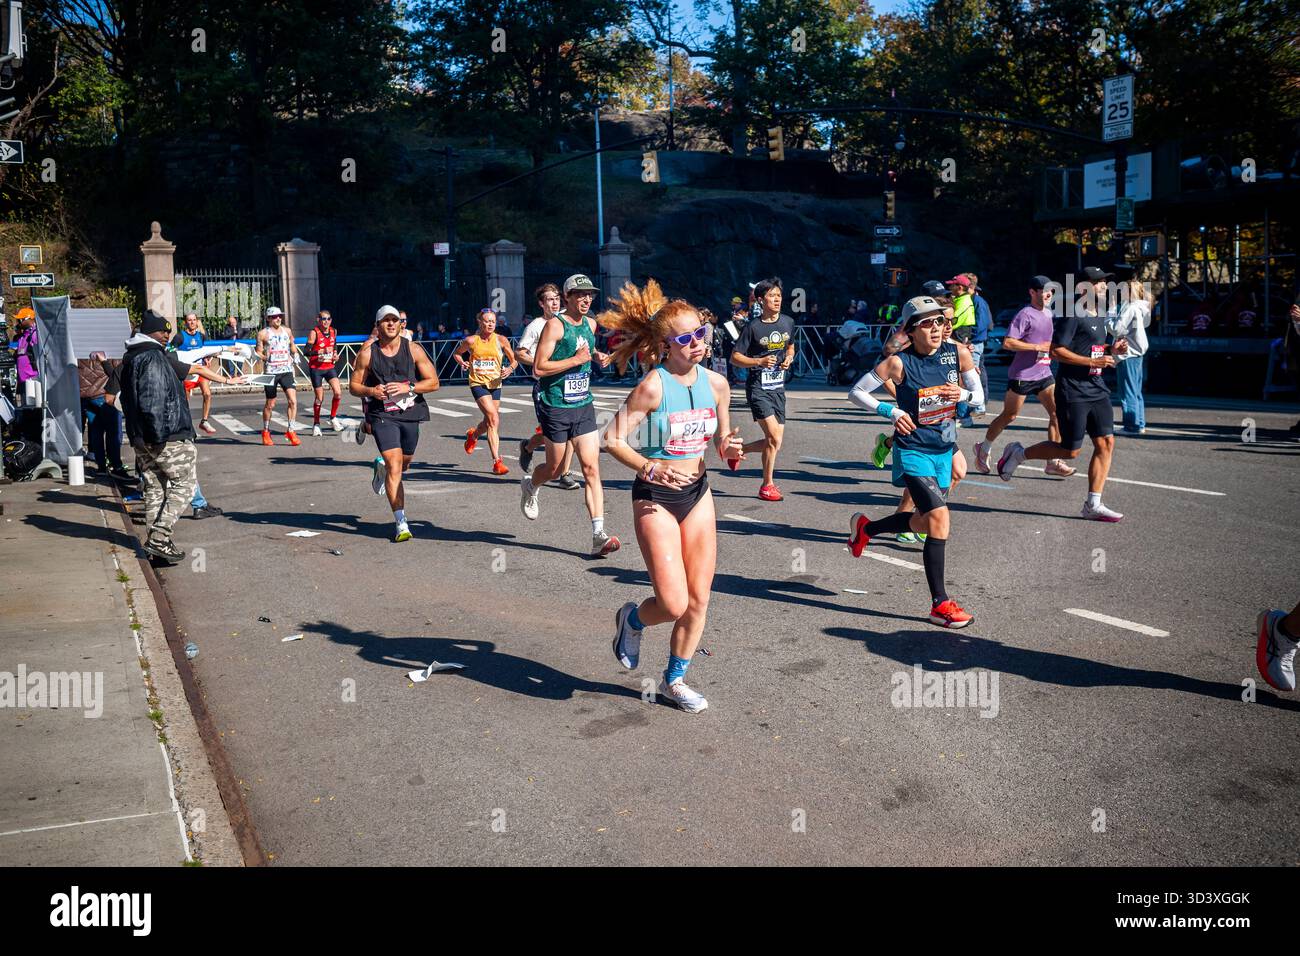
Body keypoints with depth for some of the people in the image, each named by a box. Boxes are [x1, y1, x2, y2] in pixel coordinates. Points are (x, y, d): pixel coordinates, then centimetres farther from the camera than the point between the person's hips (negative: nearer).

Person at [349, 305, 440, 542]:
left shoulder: (413, 349, 0)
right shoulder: (367, 353, -1)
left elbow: (433, 382, -2)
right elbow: (353, 386, 6)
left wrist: (408, 387, -17)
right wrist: (371, 391, -15)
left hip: (410, 413, 3)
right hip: (382, 416, -2)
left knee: (404, 463, 19)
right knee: (395, 468, -13)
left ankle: (382, 466, 57)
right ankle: (401, 524, -13)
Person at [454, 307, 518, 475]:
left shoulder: (501, 340, -2)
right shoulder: (470, 341, -3)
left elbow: (514, 359, 6)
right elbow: (456, 353, 16)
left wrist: (510, 368, -15)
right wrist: (462, 363, -4)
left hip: (495, 384, 3)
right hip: (478, 383, -3)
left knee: (489, 423, 15)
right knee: (494, 419, -20)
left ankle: (473, 435, 52)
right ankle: (497, 462, -19)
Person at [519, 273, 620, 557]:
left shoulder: (590, 324, 10)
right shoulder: (555, 325, -12)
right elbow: (539, 368, -17)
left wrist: (597, 356, 12)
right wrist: (575, 360, -20)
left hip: (584, 406, 5)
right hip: (556, 407, -5)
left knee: (592, 468, -5)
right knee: (554, 468, 9)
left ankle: (599, 535, -9)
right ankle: (530, 485, 46)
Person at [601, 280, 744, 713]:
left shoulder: (716, 383, -1)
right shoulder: (653, 386, -17)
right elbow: (613, 439, -15)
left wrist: (728, 449, -9)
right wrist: (650, 468, -27)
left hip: (698, 493, 6)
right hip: (655, 498, -5)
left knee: (698, 600, 8)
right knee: (674, 604, -9)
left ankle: (674, 680, 29)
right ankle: (633, 618, 27)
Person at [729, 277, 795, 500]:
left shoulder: (788, 322, 7)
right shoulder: (753, 327, -7)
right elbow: (735, 357, -5)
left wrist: (789, 359, 3)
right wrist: (759, 361, -19)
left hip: (778, 387, 6)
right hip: (758, 387, -6)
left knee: (775, 442, 3)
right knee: (774, 436, -16)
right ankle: (767, 486, -1)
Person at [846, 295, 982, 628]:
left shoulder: (958, 354, -2)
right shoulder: (900, 362, -14)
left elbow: (979, 395, 8)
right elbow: (856, 392, -6)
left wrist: (962, 394, -14)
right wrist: (892, 411, -17)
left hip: (944, 450, 6)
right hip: (913, 451, -6)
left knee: (927, 522, 17)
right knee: (940, 520, -17)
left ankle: (865, 528, 44)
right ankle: (940, 604, -7)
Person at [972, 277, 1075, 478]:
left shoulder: (1048, 313, 14)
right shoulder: (1025, 314, -13)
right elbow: (1007, 343, -21)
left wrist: (1052, 348, 10)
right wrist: (1037, 347, -21)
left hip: (1044, 373, 7)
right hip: (1022, 375, -7)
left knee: (1057, 412, -4)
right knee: (1009, 416, 4)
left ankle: (1054, 462, -1)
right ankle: (983, 449, 26)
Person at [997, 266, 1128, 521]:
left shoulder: (1100, 316, 17)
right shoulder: (1072, 314, -12)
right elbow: (1057, 351, -18)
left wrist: (1112, 350, 10)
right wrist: (1093, 362, -20)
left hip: (1097, 390, 9)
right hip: (1073, 392, -8)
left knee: (1106, 443, 0)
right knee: (1070, 450, -4)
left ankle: (1092, 505, 4)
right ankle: (1018, 453, 18)